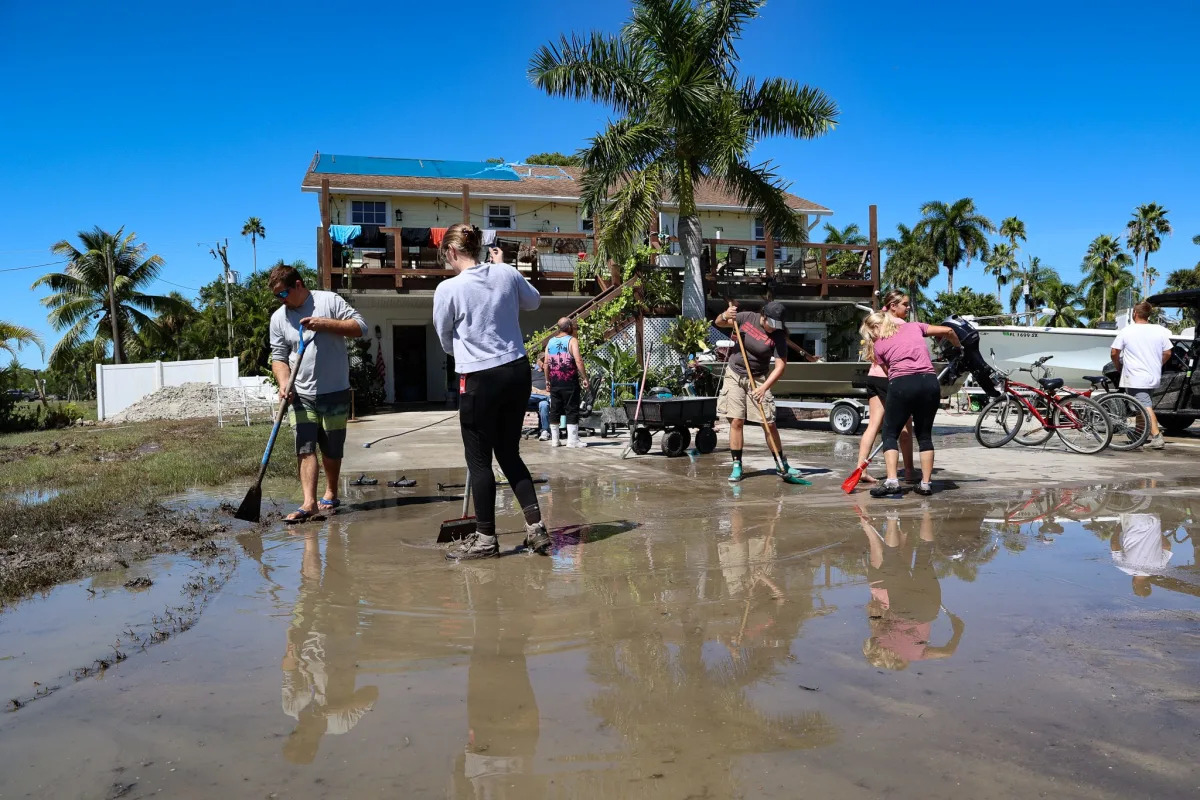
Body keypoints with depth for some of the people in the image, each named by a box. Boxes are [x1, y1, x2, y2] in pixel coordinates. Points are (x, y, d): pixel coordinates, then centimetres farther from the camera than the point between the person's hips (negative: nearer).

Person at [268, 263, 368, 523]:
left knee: (332, 449, 9)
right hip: (302, 395, 2)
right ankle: (309, 502, -13)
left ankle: (331, 494, 28)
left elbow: (360, 327, -6)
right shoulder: (278, 318, 7)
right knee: (305, 448, -10)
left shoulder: (329, 301, -1)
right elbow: (278, 356, 8)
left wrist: (325, 324, -16)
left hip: (335, 392, -2)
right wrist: (284, 383, -10)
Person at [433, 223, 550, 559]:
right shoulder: (506, 273, 2)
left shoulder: (448, 289, -10)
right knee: (509, 453, 17)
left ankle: (485, 538, 15)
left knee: (479, 460, 7)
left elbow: (446, 342, 4)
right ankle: (535, 525, 14)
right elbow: (534, 301, 22)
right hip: (518, 371, 5)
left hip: (480, 379, -5)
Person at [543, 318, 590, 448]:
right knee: (572, 410, -1)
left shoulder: (550, 342, 10)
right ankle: (572, 440, -2)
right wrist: (584, 378, -13)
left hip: (554, 382, 5)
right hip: (570, 382, -5)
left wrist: (547, 379, 16)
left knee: (554, 411, 9)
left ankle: (555, 439, 13)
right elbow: (578, 361, -16)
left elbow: (546, 363, 9)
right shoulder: (572, 340, -6)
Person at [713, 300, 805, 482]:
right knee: (736, 422, -4)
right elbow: (719, 323, 5)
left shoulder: (778, 336, -14)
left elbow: (780, 365, -19)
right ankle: (737, 466, 4)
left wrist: (763, 387, -29)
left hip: (758, 379, -1)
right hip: (734, 375, 1)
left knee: (769, 423, -1)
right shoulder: (747, 317, -8)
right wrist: (725, 315, -19)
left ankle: (783, 465, 13)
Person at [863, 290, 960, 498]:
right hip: (929, 382, 2)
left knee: (890, 434, 7)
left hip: (901, 384, -2)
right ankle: (926, 483, 12)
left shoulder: (878, 344, 16)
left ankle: (892, 481, -10)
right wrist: (959, 347, 36)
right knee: (924, 434, 16)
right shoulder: (914, 327, 20)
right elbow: (948, 330, 17)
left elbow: (888, 370, 14)